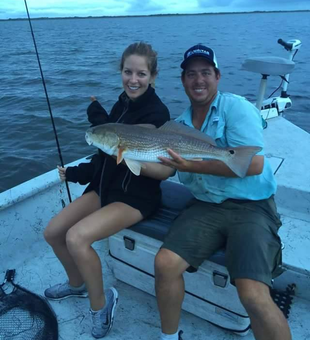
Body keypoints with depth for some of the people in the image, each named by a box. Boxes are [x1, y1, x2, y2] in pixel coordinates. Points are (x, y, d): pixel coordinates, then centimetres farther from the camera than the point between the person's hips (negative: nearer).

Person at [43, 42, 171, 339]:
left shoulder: (156, 112, -17)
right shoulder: (122, 104, 6)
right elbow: (108, 155, 13)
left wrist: (98, 117, -14)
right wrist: (79, 172, 3)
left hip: (137, 195, -8)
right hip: (106, 186, 8)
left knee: (77, 237, -27)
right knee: (53, 232, 5)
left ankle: (100, 302, 1)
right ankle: (77, 283, 33)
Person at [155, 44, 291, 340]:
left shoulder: (235, 107, -7)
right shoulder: (180, 123, 12)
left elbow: (254, 164, -18)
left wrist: (193, 166, -19)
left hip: (251, 207, -4)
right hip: (205, 208, 5)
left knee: (253, 295, -24)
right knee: (164, 264, -13)